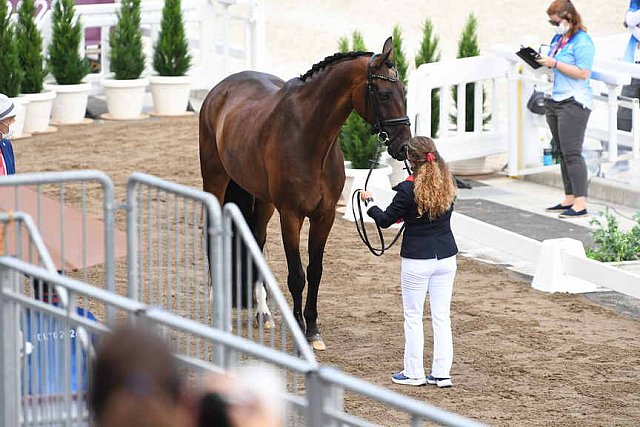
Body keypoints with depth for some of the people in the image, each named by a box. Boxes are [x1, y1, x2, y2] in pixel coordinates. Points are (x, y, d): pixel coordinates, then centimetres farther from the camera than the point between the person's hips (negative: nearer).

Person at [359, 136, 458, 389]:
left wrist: (369, 202, 11)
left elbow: (385, 220, -7)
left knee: (413, 316, 8)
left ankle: (414, 373, 12)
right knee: (442, 316, 10)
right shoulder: (447, 185, 0)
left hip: (416, 261, -5)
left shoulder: (409, 189, -16)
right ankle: (442, 373, 12)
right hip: (446, 258, 5)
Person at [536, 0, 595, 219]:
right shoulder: (558, 38, 16)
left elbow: (583, 73, -20)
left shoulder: (582, 41, -12)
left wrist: (554, 64, -19)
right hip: (555, 100, 10)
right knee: (563, 152, 11)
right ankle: (569, 199, 16)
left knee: (572, 152, -13)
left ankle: (580, 204, -15)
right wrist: (542, 63, 7)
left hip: (574, 102, -10)